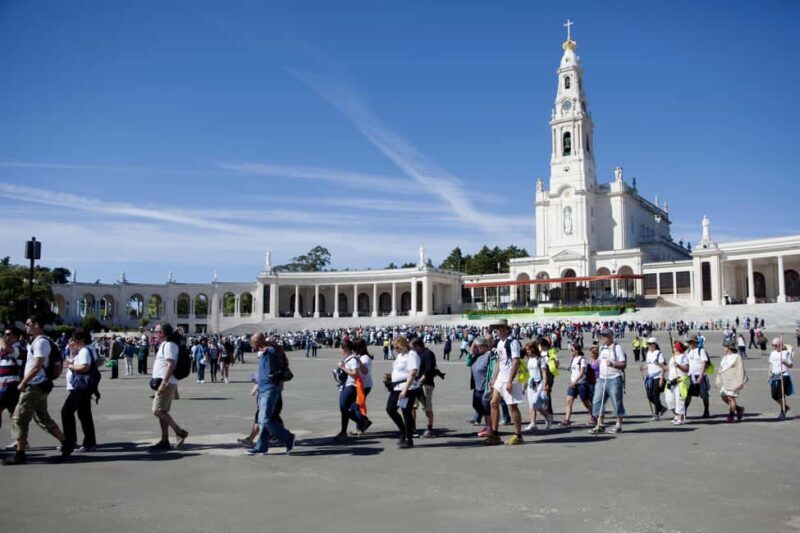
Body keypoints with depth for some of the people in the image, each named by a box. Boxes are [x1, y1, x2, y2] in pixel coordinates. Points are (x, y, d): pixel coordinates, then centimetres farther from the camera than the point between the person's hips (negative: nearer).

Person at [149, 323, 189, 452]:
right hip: (163, 383, 10)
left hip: (166, 384, -10)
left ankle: (180, 432, -7)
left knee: (157, 411, -12)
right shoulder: (164, 345, 19)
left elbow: (171, 365, -23)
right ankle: (164, 441, 14)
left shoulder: (169, 345, -13)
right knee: (162, 412, 10)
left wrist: (163, 383, -27)